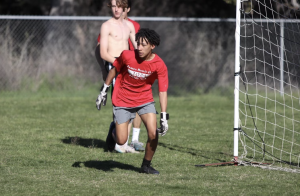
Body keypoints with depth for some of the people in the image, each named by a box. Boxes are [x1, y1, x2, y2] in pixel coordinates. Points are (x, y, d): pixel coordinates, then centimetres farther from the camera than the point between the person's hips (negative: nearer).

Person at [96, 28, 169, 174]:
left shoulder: (159, 65, -18)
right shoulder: (127, 55, -19)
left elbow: (163, 91, -20)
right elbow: (114, 69, 2)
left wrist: (164, 117, -27)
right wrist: (104, 90, 7)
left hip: (145, 100, 1)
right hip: (123, 101, -1)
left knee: (153, 134, -16)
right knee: (121, 141, -6)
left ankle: (146, 166, 8)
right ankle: (114, 132, 33)